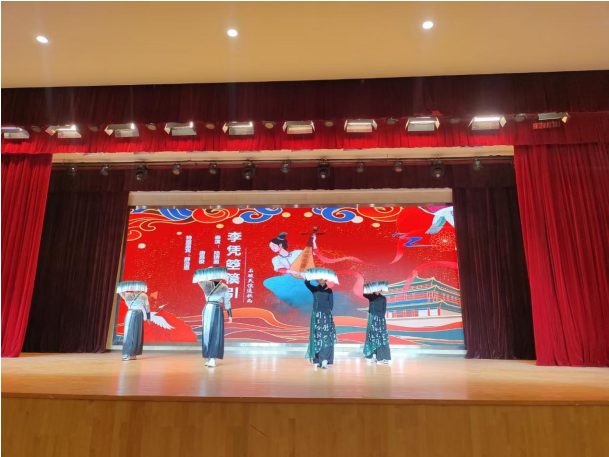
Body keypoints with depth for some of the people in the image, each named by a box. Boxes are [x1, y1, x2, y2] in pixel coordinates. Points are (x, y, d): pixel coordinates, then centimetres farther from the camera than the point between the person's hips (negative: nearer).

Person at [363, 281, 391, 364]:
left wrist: (381, 317, -7)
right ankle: (374, 356, 0)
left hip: (380, 319, 0)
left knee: (382, 337, -4)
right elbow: (364, 294, -12)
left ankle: (383, 357, -4)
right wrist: (365, 288, -25)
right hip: (372, 318, 0)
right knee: (373, 337, -3)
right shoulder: (371, 296, 6)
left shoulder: (383, 298, 7)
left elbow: (384, 309, 4)